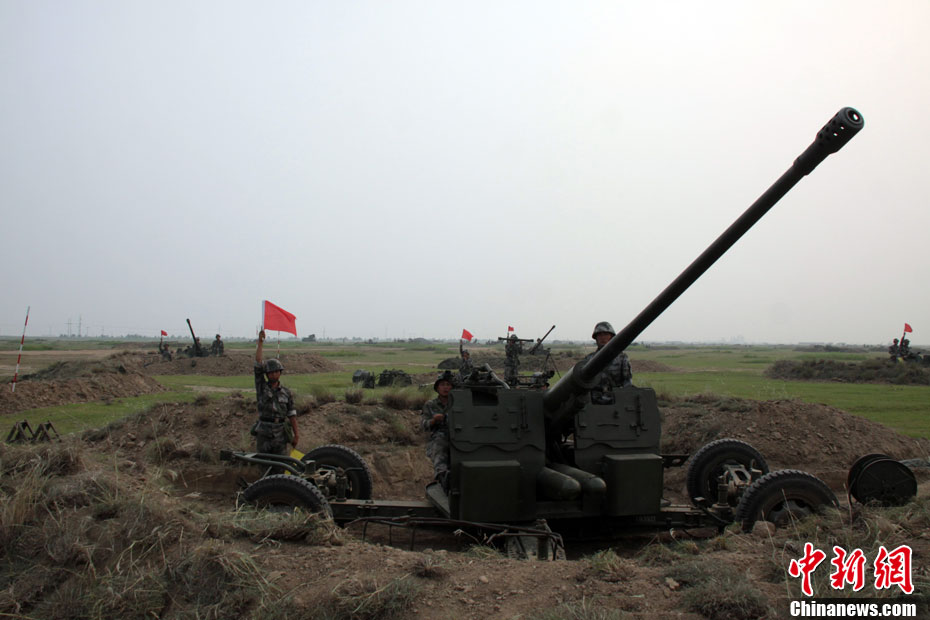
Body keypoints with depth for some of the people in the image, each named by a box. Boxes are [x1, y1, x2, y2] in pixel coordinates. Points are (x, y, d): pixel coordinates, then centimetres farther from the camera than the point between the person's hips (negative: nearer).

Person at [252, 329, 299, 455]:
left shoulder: (287, 393, 5)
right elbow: (258, 363, -7)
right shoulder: (261, 387, 3)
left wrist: (295, 435, 0)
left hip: (280, 435, 1)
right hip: (263, 434, -1)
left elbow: (292, 415, 6)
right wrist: (260, 342, -14)